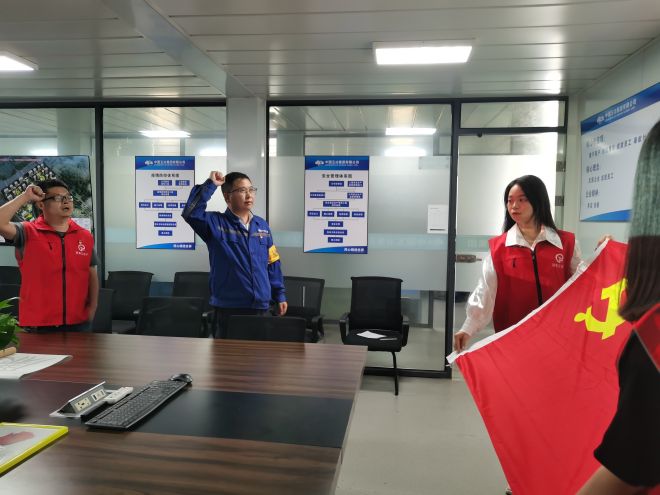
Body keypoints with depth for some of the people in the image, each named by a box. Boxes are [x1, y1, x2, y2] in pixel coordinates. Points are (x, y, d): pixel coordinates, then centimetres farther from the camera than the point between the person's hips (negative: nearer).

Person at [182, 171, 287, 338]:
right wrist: (210, 185, -18)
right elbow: (190, 212, -21)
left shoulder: (262, 225, 8)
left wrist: (279, 295, 11)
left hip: (260, 306, 4)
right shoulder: (215, 223, -3)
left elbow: (272, 264, 11)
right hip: (228, 307, -4)